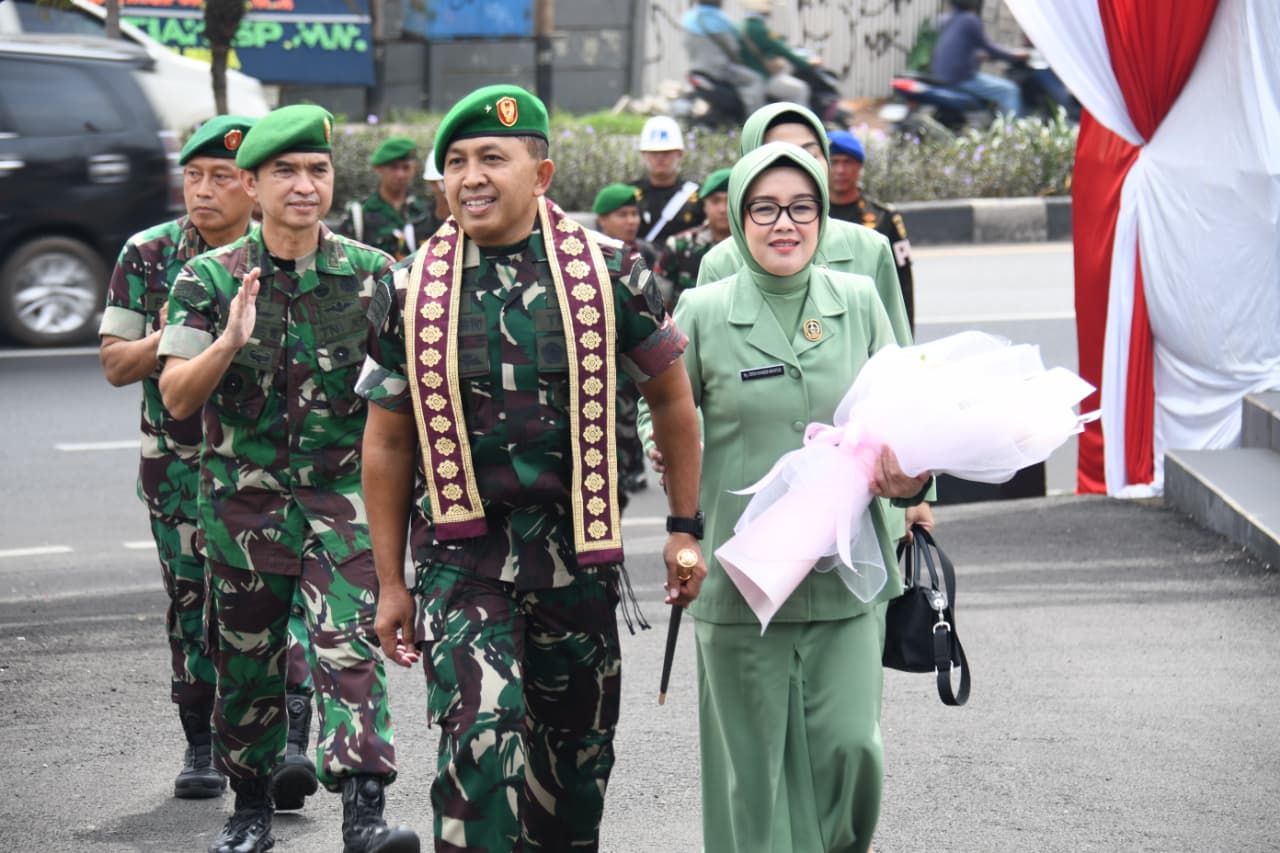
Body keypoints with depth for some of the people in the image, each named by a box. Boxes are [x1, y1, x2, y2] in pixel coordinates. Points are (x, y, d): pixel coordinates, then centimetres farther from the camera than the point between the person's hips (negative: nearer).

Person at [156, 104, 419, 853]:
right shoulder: (211, 279, -1)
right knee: (247, 658, 9)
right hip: (244, 496, 1)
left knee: (349, 646, -14)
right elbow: (177, 398, -8)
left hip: (343, 492, -1)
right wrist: (229, 342, -24)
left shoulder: (372, 274, 2)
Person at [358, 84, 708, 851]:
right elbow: (388, 443, 7)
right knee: (480, 736, -18)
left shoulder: (609, 273, -2)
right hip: (462, 554, -1)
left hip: (577, 548, 1)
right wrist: (391, 583, 7)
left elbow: (671, 397, 10)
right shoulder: (412, 291, 0)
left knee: (577, 746, 12)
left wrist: (686, 530, 8)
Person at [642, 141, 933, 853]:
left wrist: (909, 474, -7)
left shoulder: (859, 302, 7)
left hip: (845, 573, 1)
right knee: (755, 759, 2)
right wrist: (662, 450, -12)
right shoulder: (703, 313, 1)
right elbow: (665, 426, 9)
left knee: (849, 743, -2)